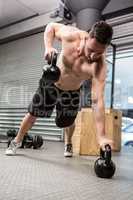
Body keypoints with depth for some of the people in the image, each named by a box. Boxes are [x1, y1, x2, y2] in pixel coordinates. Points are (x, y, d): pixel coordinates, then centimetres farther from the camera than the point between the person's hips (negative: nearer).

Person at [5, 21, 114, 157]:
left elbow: (97, 101, -45)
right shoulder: (71, 35, -31)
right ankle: (17, 141, 33)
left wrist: (101, 136, -52)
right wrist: (48, 46, -28)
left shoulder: (99, 66, -36)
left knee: (68, 122, 10)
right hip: (51, 82, 1)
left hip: (72, 92, -1)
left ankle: (68, 144, 45)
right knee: (33, 114, 8)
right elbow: (51, 26, -9)